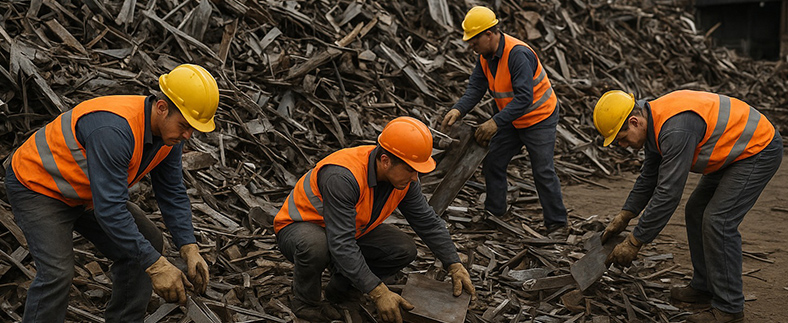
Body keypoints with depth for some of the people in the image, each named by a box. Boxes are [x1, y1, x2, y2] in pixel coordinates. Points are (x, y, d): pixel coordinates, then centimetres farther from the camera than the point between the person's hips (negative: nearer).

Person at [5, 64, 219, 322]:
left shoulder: (170, 131, -11)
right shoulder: (114, 130, -39)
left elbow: (173, 194, -2)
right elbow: (109, 210, -40)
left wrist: (190, 250, -14)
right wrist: (155, 265, -38)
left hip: (83, 194, 9)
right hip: (37, 185, -8)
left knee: (148, 243, 5)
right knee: (57, 271, -25)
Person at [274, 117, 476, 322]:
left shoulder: (403, 176, -15)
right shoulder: (343, 177, -38)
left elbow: (428, 222, -2)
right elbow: (341, 245, -41)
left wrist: (455, 266, -10)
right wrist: (379, 292, -42)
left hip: (349, 230, 7)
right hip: (298, 228, -6)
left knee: (404, 250, -11)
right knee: (315, 245, -41)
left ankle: (341, 288, 8)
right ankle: (306, 302, -9)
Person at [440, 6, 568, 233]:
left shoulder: (518, 54, -31)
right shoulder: (485, 55, -4)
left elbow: (524, 98, -36)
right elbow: (476, 87, -6)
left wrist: (496, 122, -42)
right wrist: (458, 110, -25)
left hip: (539, 119, -8)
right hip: (512, 120, 8)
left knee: (543, 172, -4)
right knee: (493, 163, 9)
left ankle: (557, 223, 8)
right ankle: (494, 211, 24)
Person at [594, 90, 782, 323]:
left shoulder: (675, 129, -34)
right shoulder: (654, 122, -1)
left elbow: (668, 193, -32)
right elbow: (649, 176, 12)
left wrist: (634, 243, -26)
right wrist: (624, 216, 6)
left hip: (759, 150, -10)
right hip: (734, 151, 10)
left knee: (718, 221, -14)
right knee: (696, 212, 12)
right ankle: (704, 288, 23)